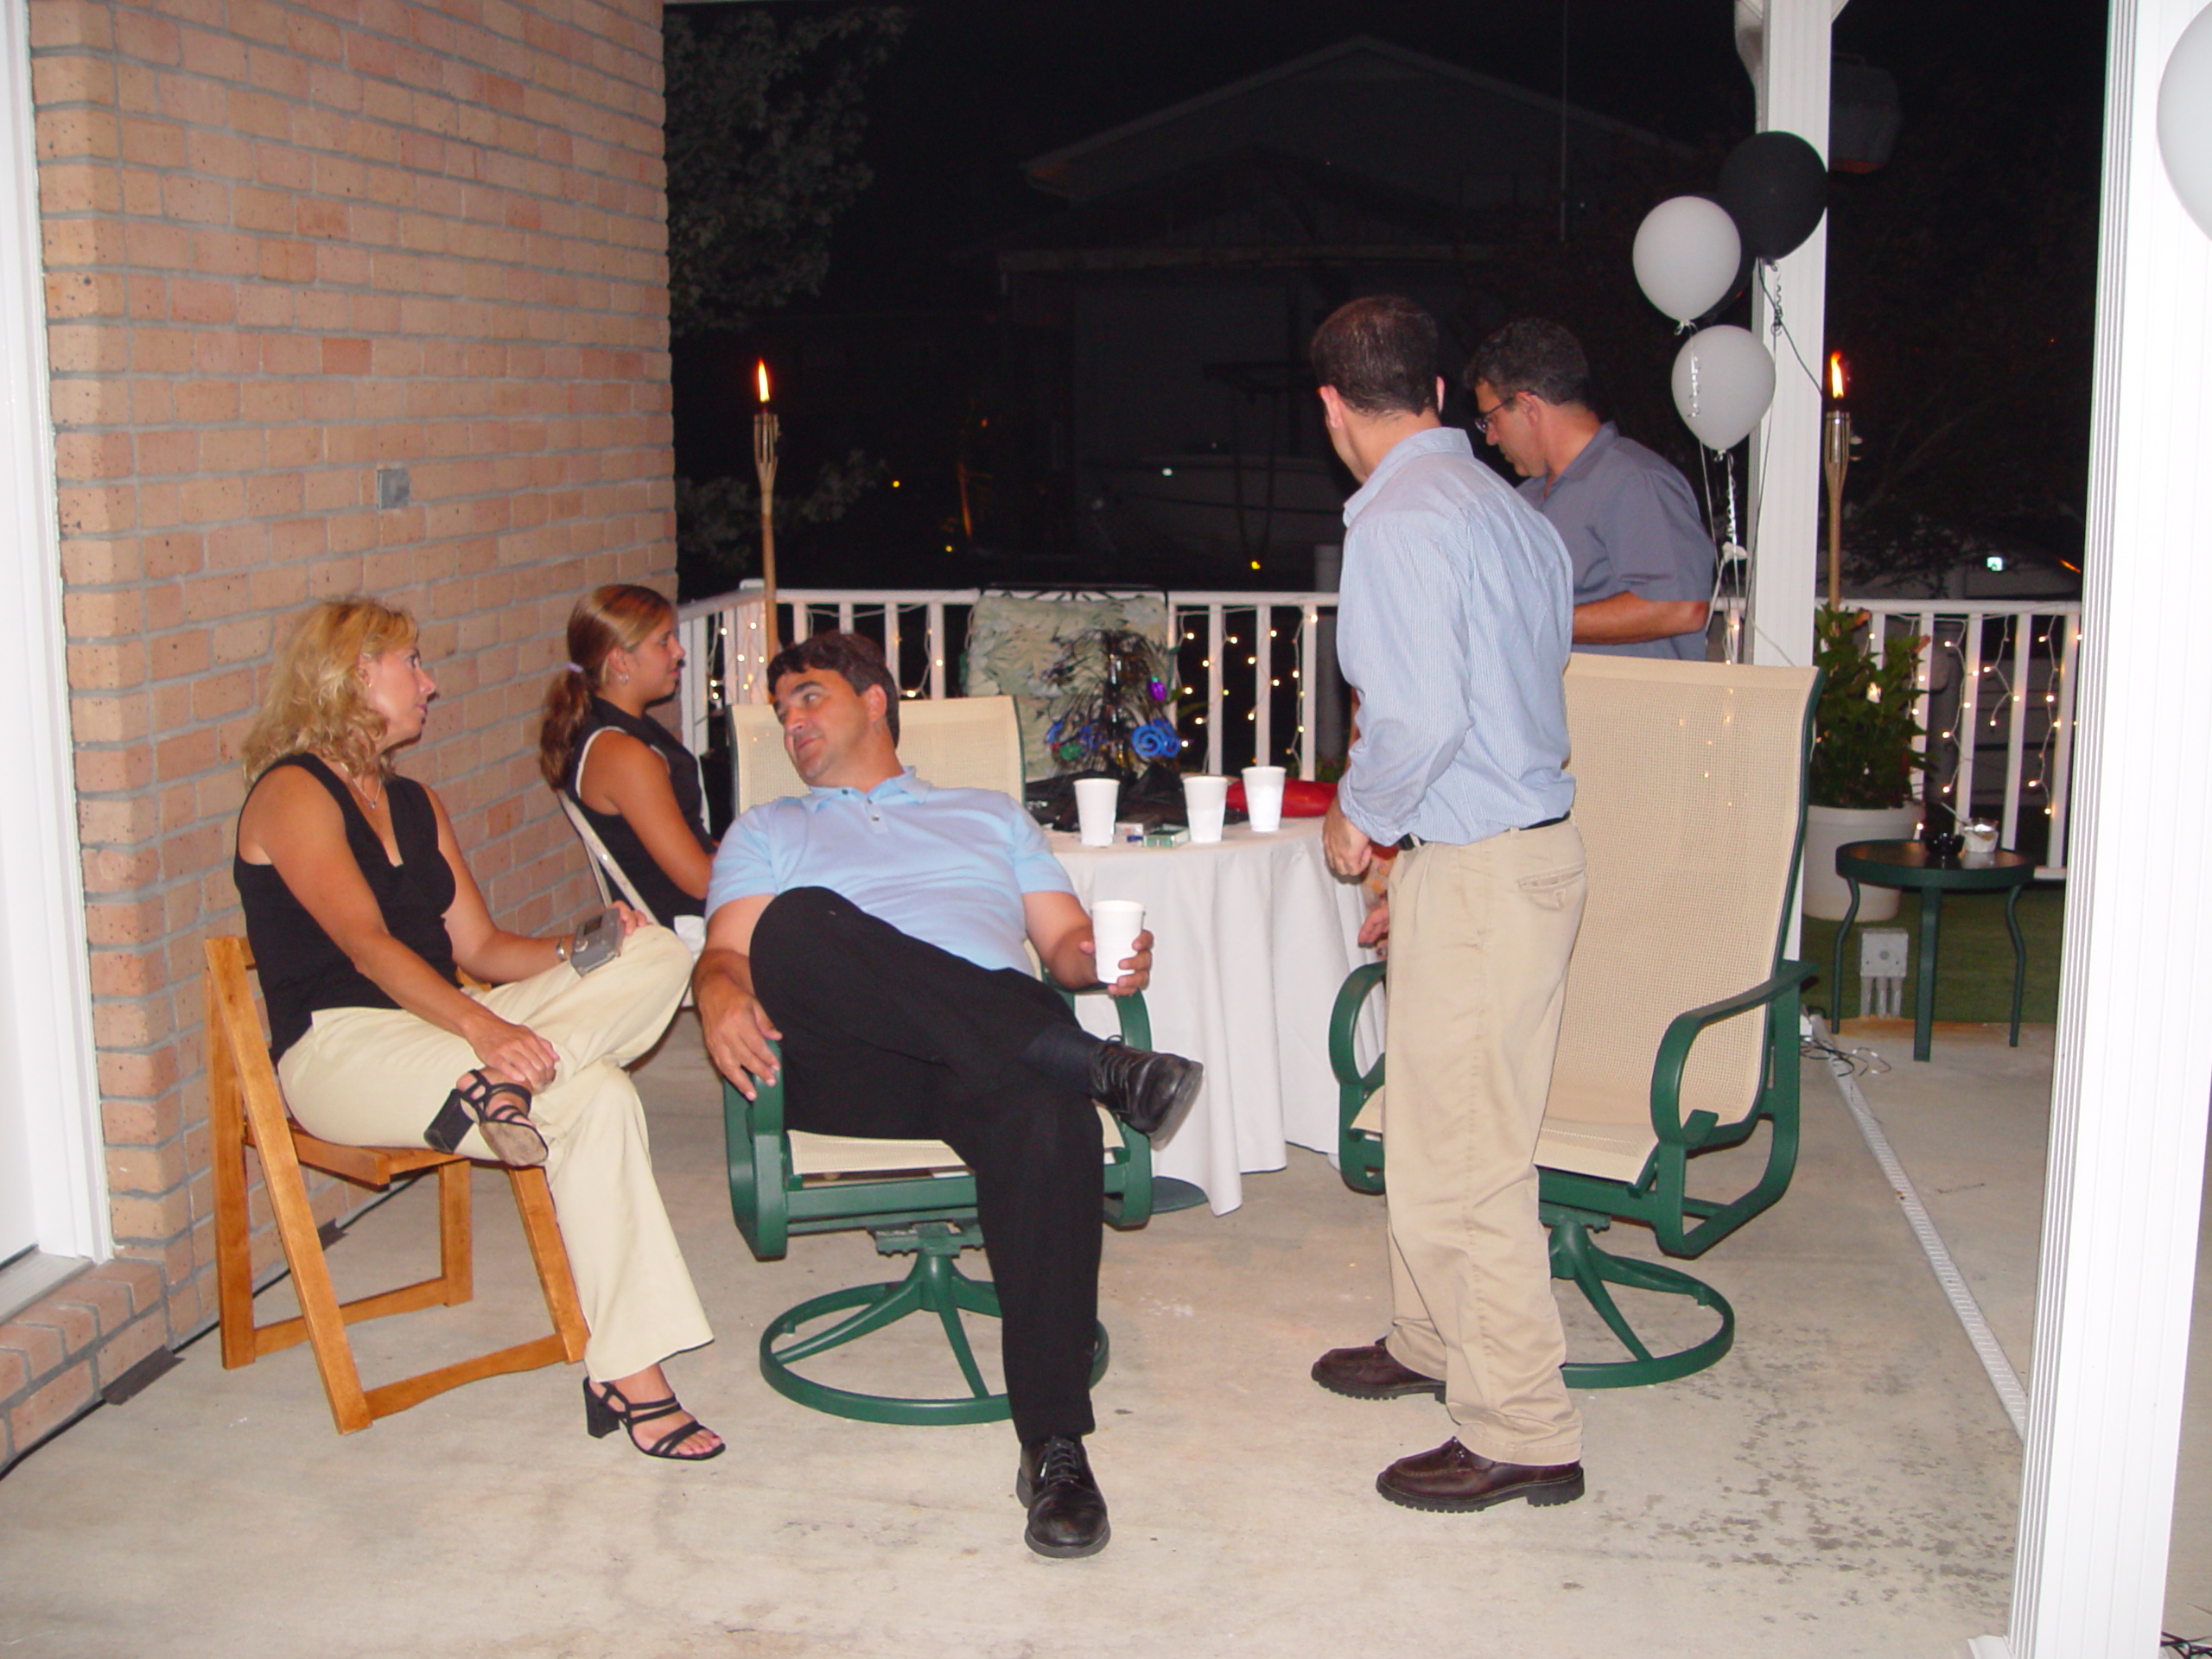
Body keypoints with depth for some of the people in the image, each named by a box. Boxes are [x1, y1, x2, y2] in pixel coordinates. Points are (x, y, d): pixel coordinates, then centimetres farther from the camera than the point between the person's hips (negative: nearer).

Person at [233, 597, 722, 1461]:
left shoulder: (416, 804, 23)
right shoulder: (292, 792, -3)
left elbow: (479, 946, 16)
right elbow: (365, 944, -18)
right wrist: (480, 1026, -33)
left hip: (434, 1026, 8)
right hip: (337, 1049, -8)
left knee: (660, 953, -12)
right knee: (596, 1100, -30)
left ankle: (502, 1084, -34)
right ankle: (628, 1376, -27)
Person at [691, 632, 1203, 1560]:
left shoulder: (989, 815, 34)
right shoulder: (767, 832, 32)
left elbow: (1065, 943, 22)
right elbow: (729, 950, 13)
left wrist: (1104, 961, -3)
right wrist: (721, 997, -12)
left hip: (1001, 1054, 0)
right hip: (850, 1072, 0)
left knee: (1049, 1116, -38)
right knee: (797, 920, -34)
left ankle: (1055, 1448, -34)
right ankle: (1095, 1067, -33)